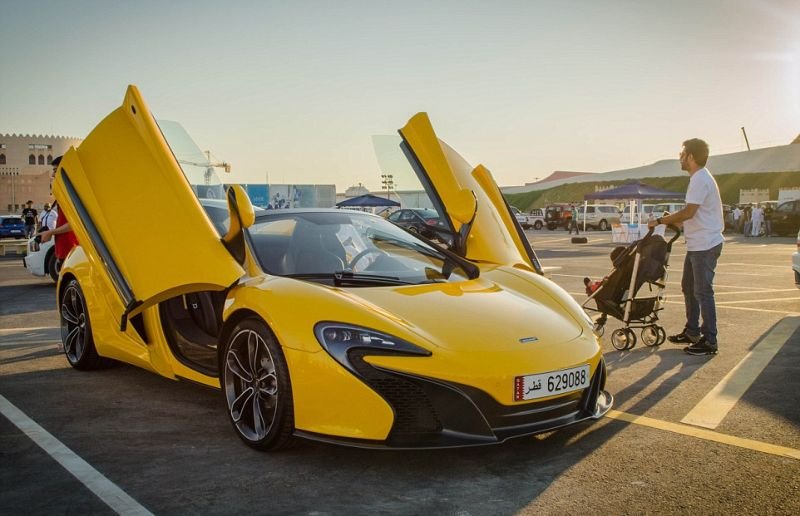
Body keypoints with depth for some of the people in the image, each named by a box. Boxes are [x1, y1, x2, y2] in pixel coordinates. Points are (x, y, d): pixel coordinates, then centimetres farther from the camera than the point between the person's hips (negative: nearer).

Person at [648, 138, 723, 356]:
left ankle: (709, 341, -1)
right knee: (688, 287, 18)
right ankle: (692, 332, 28)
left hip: (705, 245, -11)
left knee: (702, 292, -7)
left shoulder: (700, 179, -17)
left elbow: (689, 212, -22)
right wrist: (671, 221, 16)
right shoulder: (700, 177, 16)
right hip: (697, 244, 11)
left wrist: (660, 221, -14)